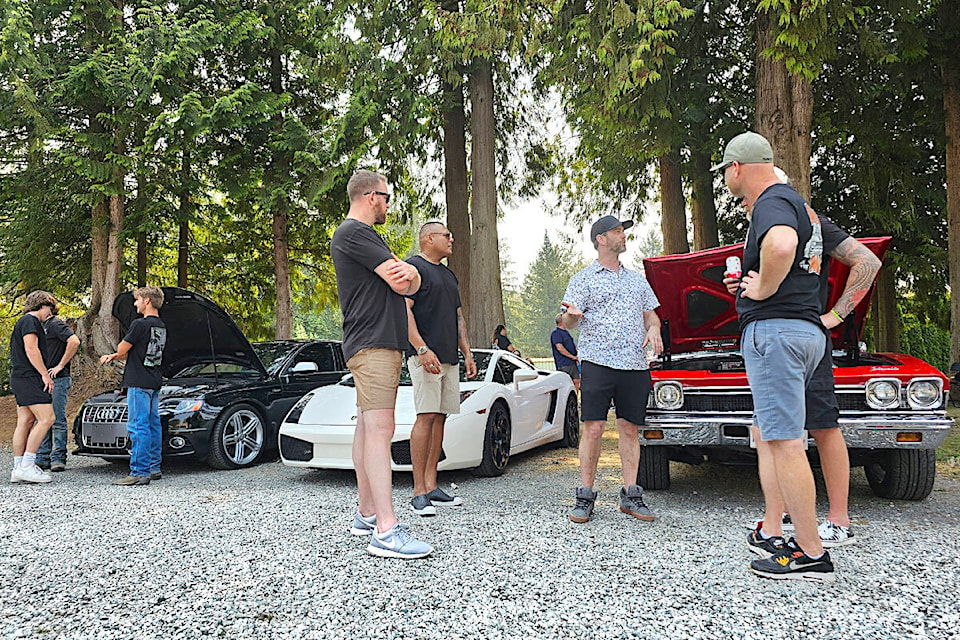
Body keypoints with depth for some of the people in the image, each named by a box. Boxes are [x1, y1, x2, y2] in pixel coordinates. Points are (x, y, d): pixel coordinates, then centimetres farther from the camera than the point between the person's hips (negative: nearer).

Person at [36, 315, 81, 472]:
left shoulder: (55, 324, -8)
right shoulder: (41, 326, 19)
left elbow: (74, 342, -23)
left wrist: (60, 365, -18)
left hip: (57, 379, -9)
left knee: (58, 420, -5)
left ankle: (58, 458, -2)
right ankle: (43, 458, 15)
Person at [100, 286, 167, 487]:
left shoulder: (140, 324, -15)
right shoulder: (161, 326, 14)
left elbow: (122, 350, -9)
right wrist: (112, 356, 16)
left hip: (139, 383, -9)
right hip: (155, 382, 9)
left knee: (138, 427, -8)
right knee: (153, 425, 12)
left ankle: (139, 472, -8)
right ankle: (154, 468, 19)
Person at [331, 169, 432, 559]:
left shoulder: (366, 236, 25)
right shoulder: (353, 233, -8)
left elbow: (409, 284, 17)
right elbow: (400, 282, -16)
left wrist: (407, 274, -6)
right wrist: (403, 273, 7)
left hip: (384, 344, 11)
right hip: (372, 343, -11)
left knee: (368, 428, 11)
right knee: (379, 429, -15)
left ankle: (366, 514, 17)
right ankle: (386, 531, -18)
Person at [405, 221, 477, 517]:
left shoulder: (448, 275, 25)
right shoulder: (413, 267, -2)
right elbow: (404, 310, -12)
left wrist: (467, 352, 18)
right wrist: (422, 349, -21)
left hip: (449, 358, 8)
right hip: (426, 356, -8)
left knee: (440, 417, 5)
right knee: (426, 417, -13)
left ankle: (431, 486, 9)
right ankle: (419, 492, -10)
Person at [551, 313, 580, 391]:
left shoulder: (566, 332, 21)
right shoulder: (555, 333, -10)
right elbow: (560, 348, -19)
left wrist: (576, 357, 14)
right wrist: (572, 356, -15)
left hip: (573, 363, 9)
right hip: (564, 364, -9)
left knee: (576, 381, 6)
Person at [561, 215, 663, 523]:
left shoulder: (637, 279, 21)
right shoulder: (584, 279, 7)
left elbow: (651, 313, 25)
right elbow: (569, 321, 0)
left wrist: (653, 329, 2)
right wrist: (570, 316, -25)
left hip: (635, 365, 4)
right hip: (597, 362, -4)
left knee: (630, 429, 5)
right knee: (593, 429, -7)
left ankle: (630, 495, 12)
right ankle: (585, 496, 1)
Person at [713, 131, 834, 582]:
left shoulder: (772, 201, -11)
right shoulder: (795, 202, 23)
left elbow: (780, 244, -36)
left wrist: (763, 288, -20)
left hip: (775, 328, -11)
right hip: (807, 329, 11)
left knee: (784, 441, -9)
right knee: (769, 437, 14)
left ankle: (811, 555, -4)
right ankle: (800, 539, 18)